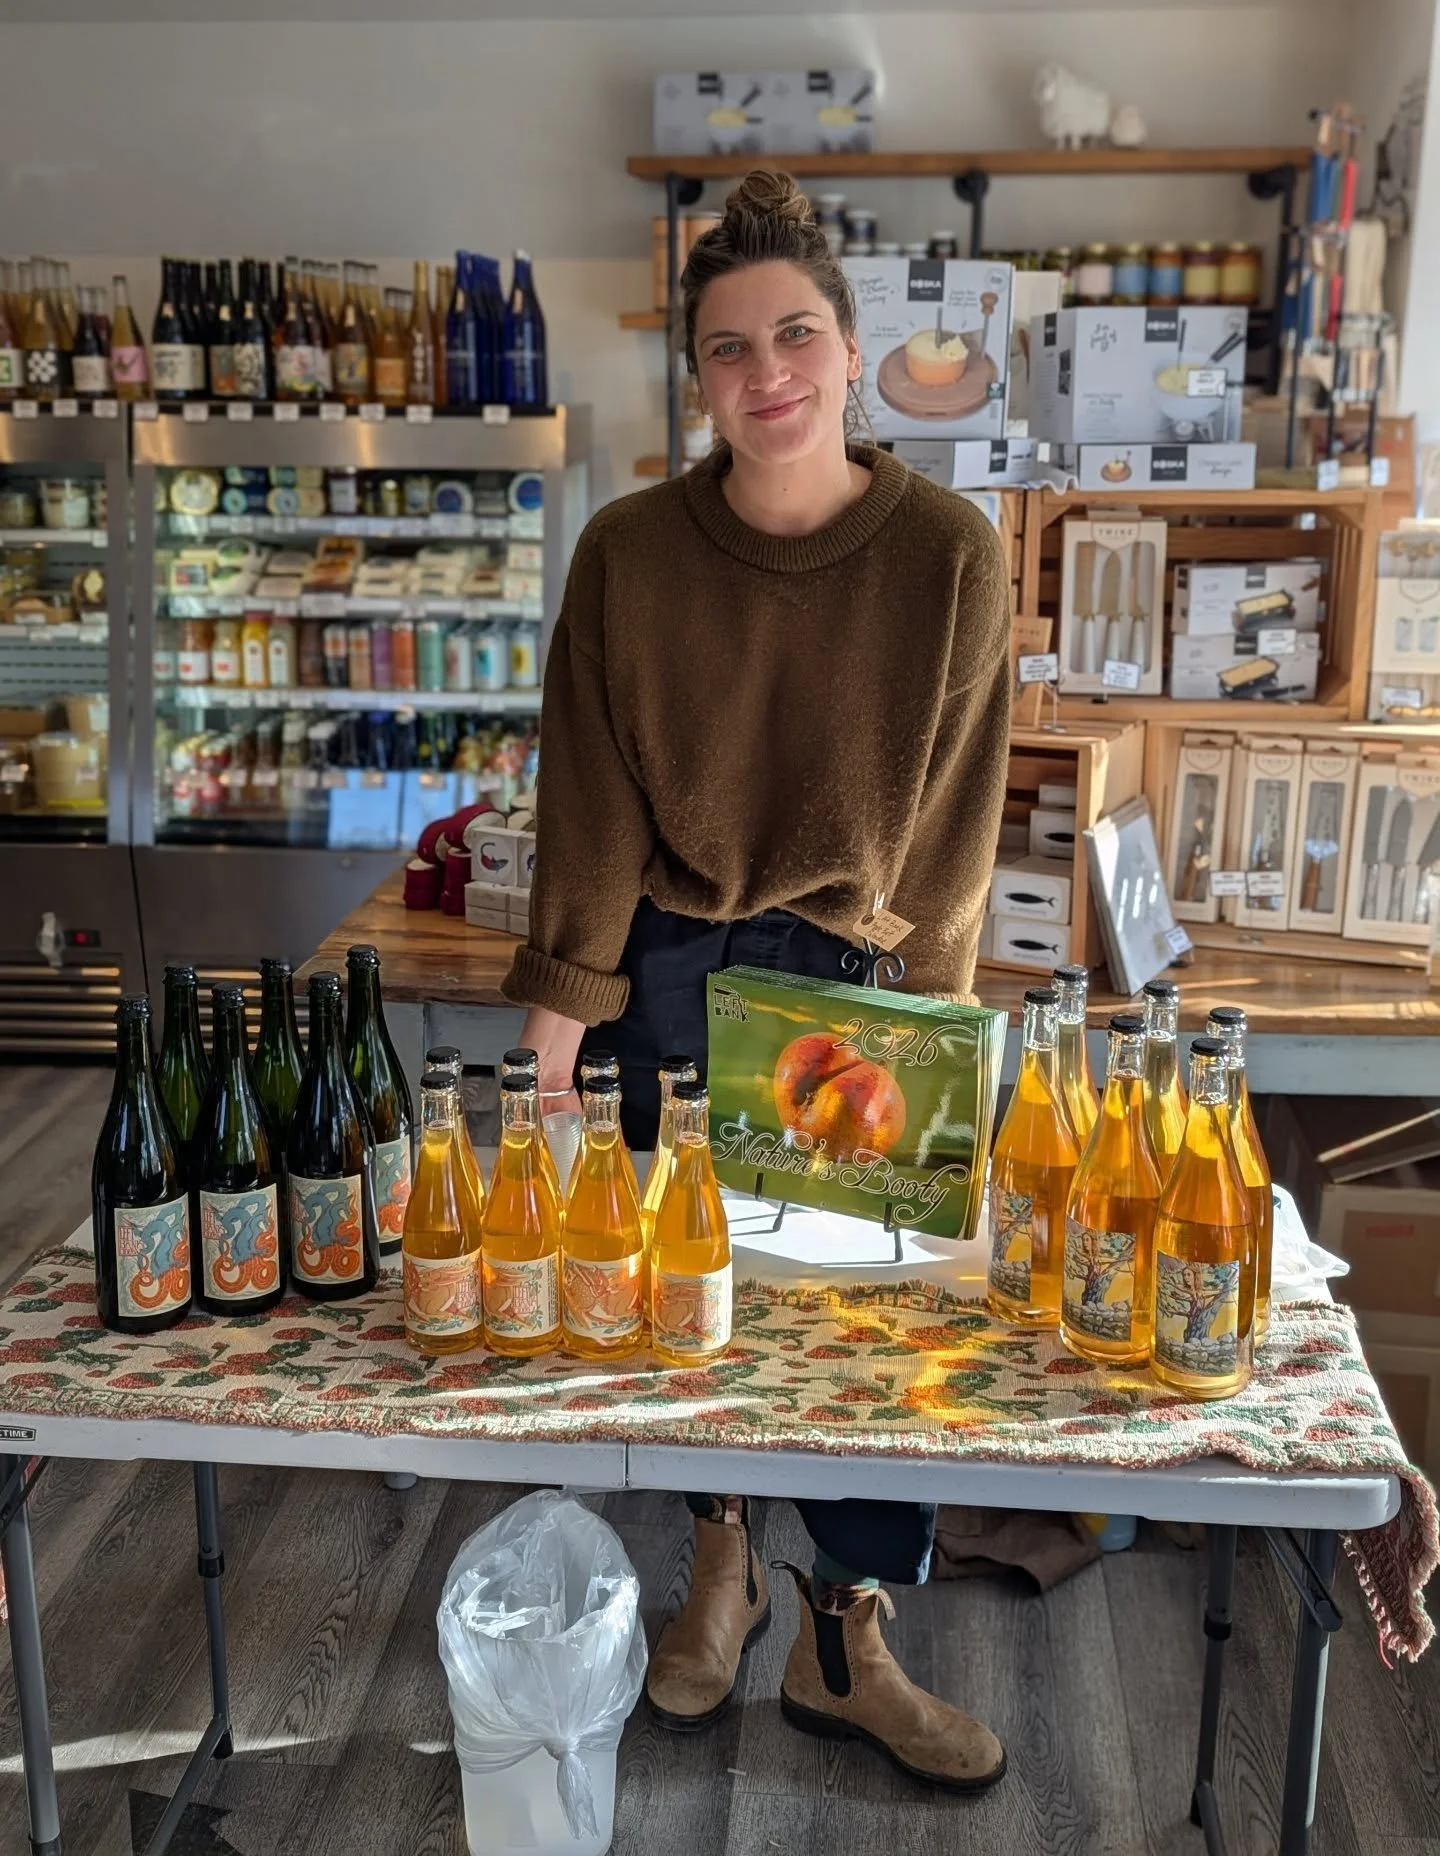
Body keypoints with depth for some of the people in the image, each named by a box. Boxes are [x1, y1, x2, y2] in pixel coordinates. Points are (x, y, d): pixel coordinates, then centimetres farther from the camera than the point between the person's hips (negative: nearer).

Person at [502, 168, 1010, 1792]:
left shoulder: (948, 554, -10)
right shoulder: (629, 552, -9)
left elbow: (954, 807, -5)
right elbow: (591, 790, -5)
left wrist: (919, 1014, -4)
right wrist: (565, 995, -5)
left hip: (857, 971, 0)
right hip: (672, 970, 1)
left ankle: (844, 1644, 22)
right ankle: (723, 1560, 37)